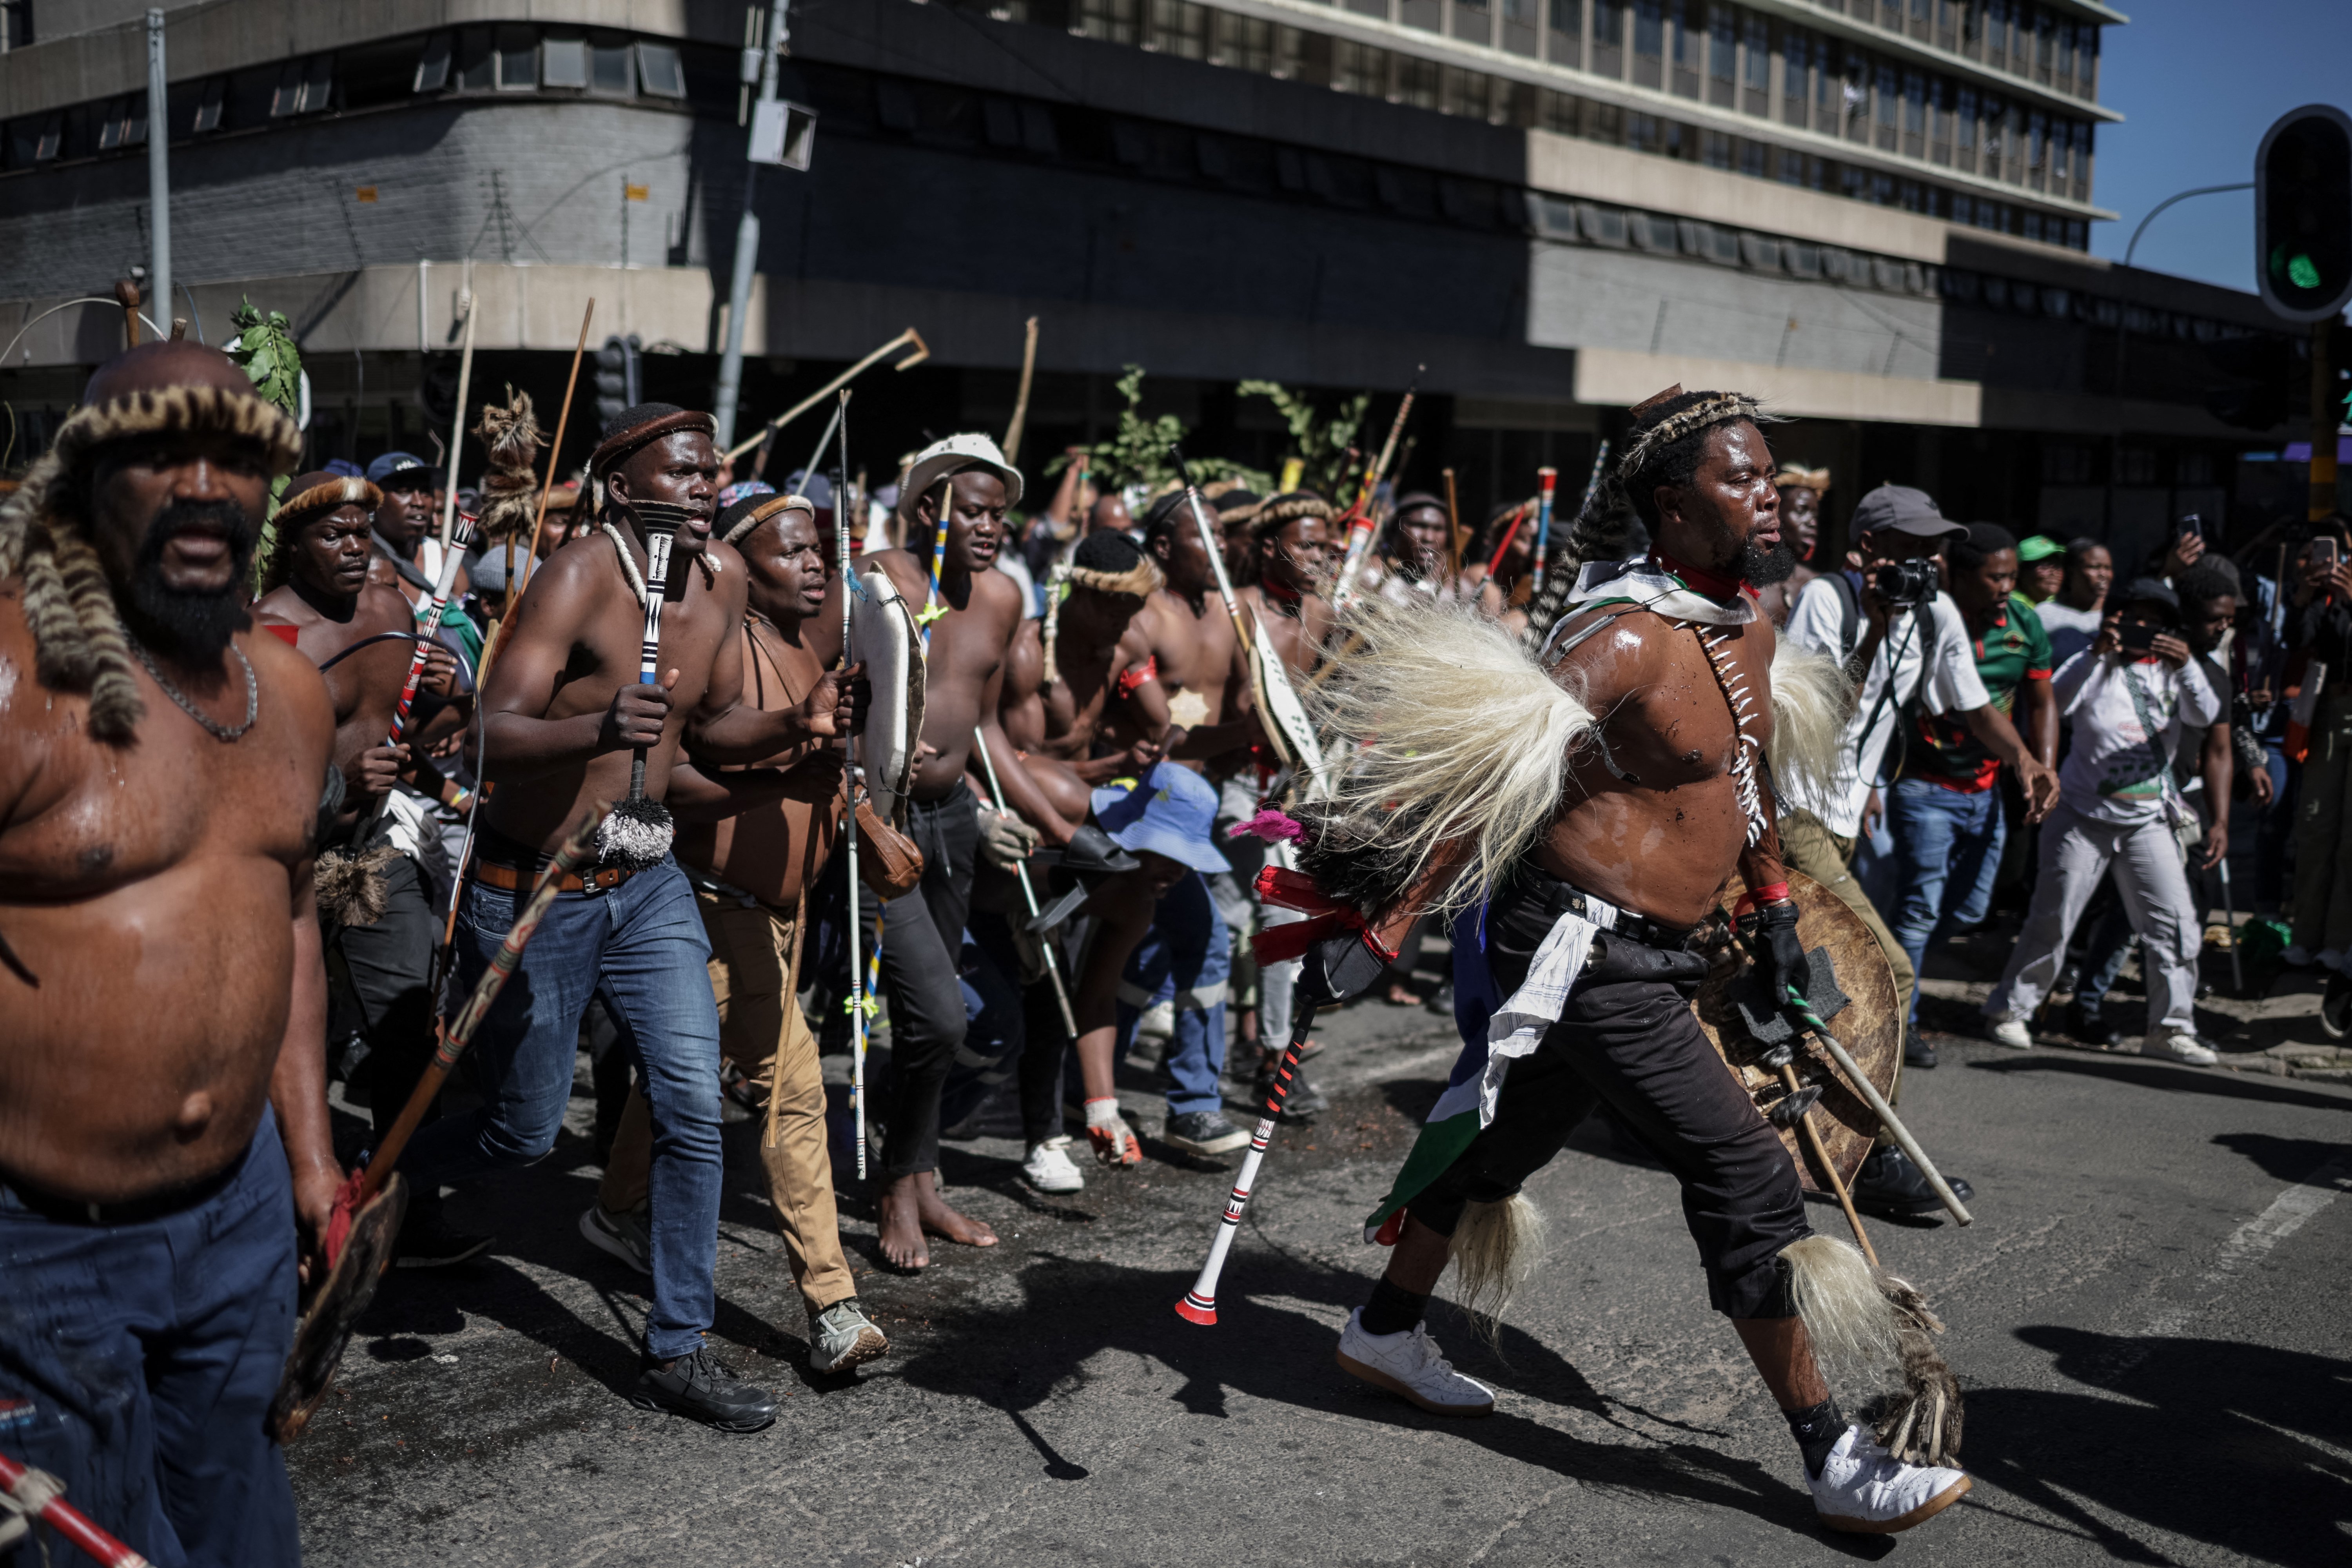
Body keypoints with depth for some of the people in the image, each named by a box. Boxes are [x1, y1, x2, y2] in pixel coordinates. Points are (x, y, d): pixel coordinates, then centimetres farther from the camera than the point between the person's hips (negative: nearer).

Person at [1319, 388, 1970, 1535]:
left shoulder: (1751, 625, 9)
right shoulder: (1627, 640, -21)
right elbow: (1480, 786, -23)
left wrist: (1773, 904, 27)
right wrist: (1378, 930, -24)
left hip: (1650, 952, 10)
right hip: (1583, 949, -9)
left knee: (1506, 1139, 21)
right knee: (1746, 1179, -8)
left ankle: (1387, 1333, 40)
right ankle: (1835, 1461, 1)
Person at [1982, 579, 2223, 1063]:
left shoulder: (2171, 672, 7)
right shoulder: (2099, 666, 0)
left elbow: (2206, 716, -9)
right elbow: (2057, 699, -19)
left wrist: (2187, 666, -26)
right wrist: (2097, 653, -32)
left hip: (2149, 819, 3)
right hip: (2083, 815, -3)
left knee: (2176, 922, -3)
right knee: (2052, 919, -1)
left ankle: (2170, 1027, 5)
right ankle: (2009, 1010, 12)